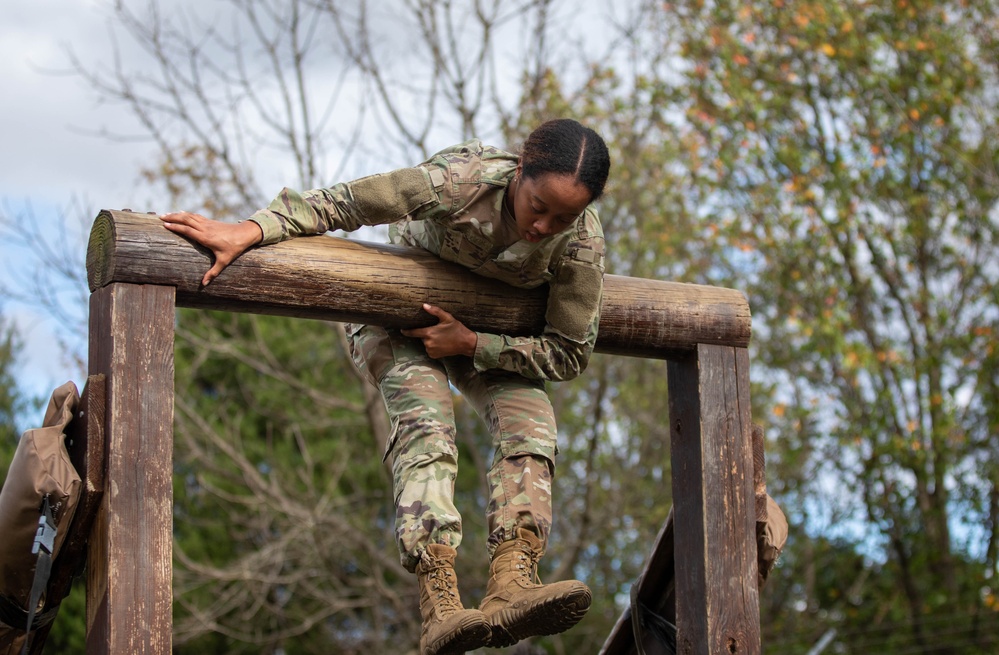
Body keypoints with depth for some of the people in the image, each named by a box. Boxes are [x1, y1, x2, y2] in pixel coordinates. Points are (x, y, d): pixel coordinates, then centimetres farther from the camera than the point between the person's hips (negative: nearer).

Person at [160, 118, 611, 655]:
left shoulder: (582, 242, -29)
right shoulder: (460, 182, -36)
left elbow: (569, 354, -19)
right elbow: (339, 203, -30)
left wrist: (470, 343, -28)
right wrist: (247, 232, -41)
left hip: (486, 329, 3)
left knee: (529, 423, -22)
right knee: (425, 418, -28)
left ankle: (510, 582, -35)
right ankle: (439, 606, -41)